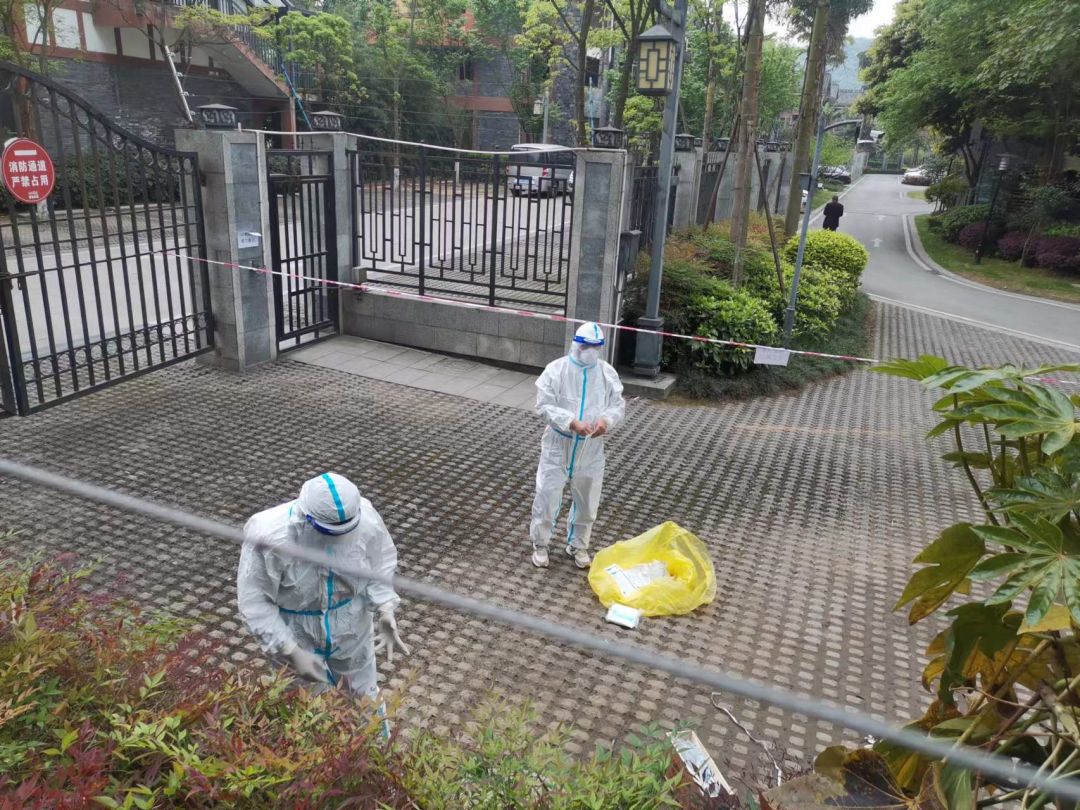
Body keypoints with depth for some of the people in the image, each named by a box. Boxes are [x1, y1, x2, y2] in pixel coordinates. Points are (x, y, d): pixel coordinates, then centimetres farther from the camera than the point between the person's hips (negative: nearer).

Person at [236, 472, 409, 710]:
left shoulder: (366, 519, -25)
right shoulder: (270, 536, -33)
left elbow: (380, 566, -6)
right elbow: (255, 602, -23)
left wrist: (385, 611, -19)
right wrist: (291, 652, -24)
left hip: (351, 631, 2)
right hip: (297, 639, -2)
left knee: (365, 699, 26)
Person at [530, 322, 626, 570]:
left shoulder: (607, 372, -2)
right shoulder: (556, 369, -12)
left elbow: (618, 404, 1)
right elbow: (544, 405, -15)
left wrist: (606, 419, -22)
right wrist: (571, 423, -28)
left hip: (591, 448, 3)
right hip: (558, 445, -3)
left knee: (587, 500, 15)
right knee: (547, 495, 2)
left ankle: (578, 545, 36)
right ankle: (540, 544, 24)